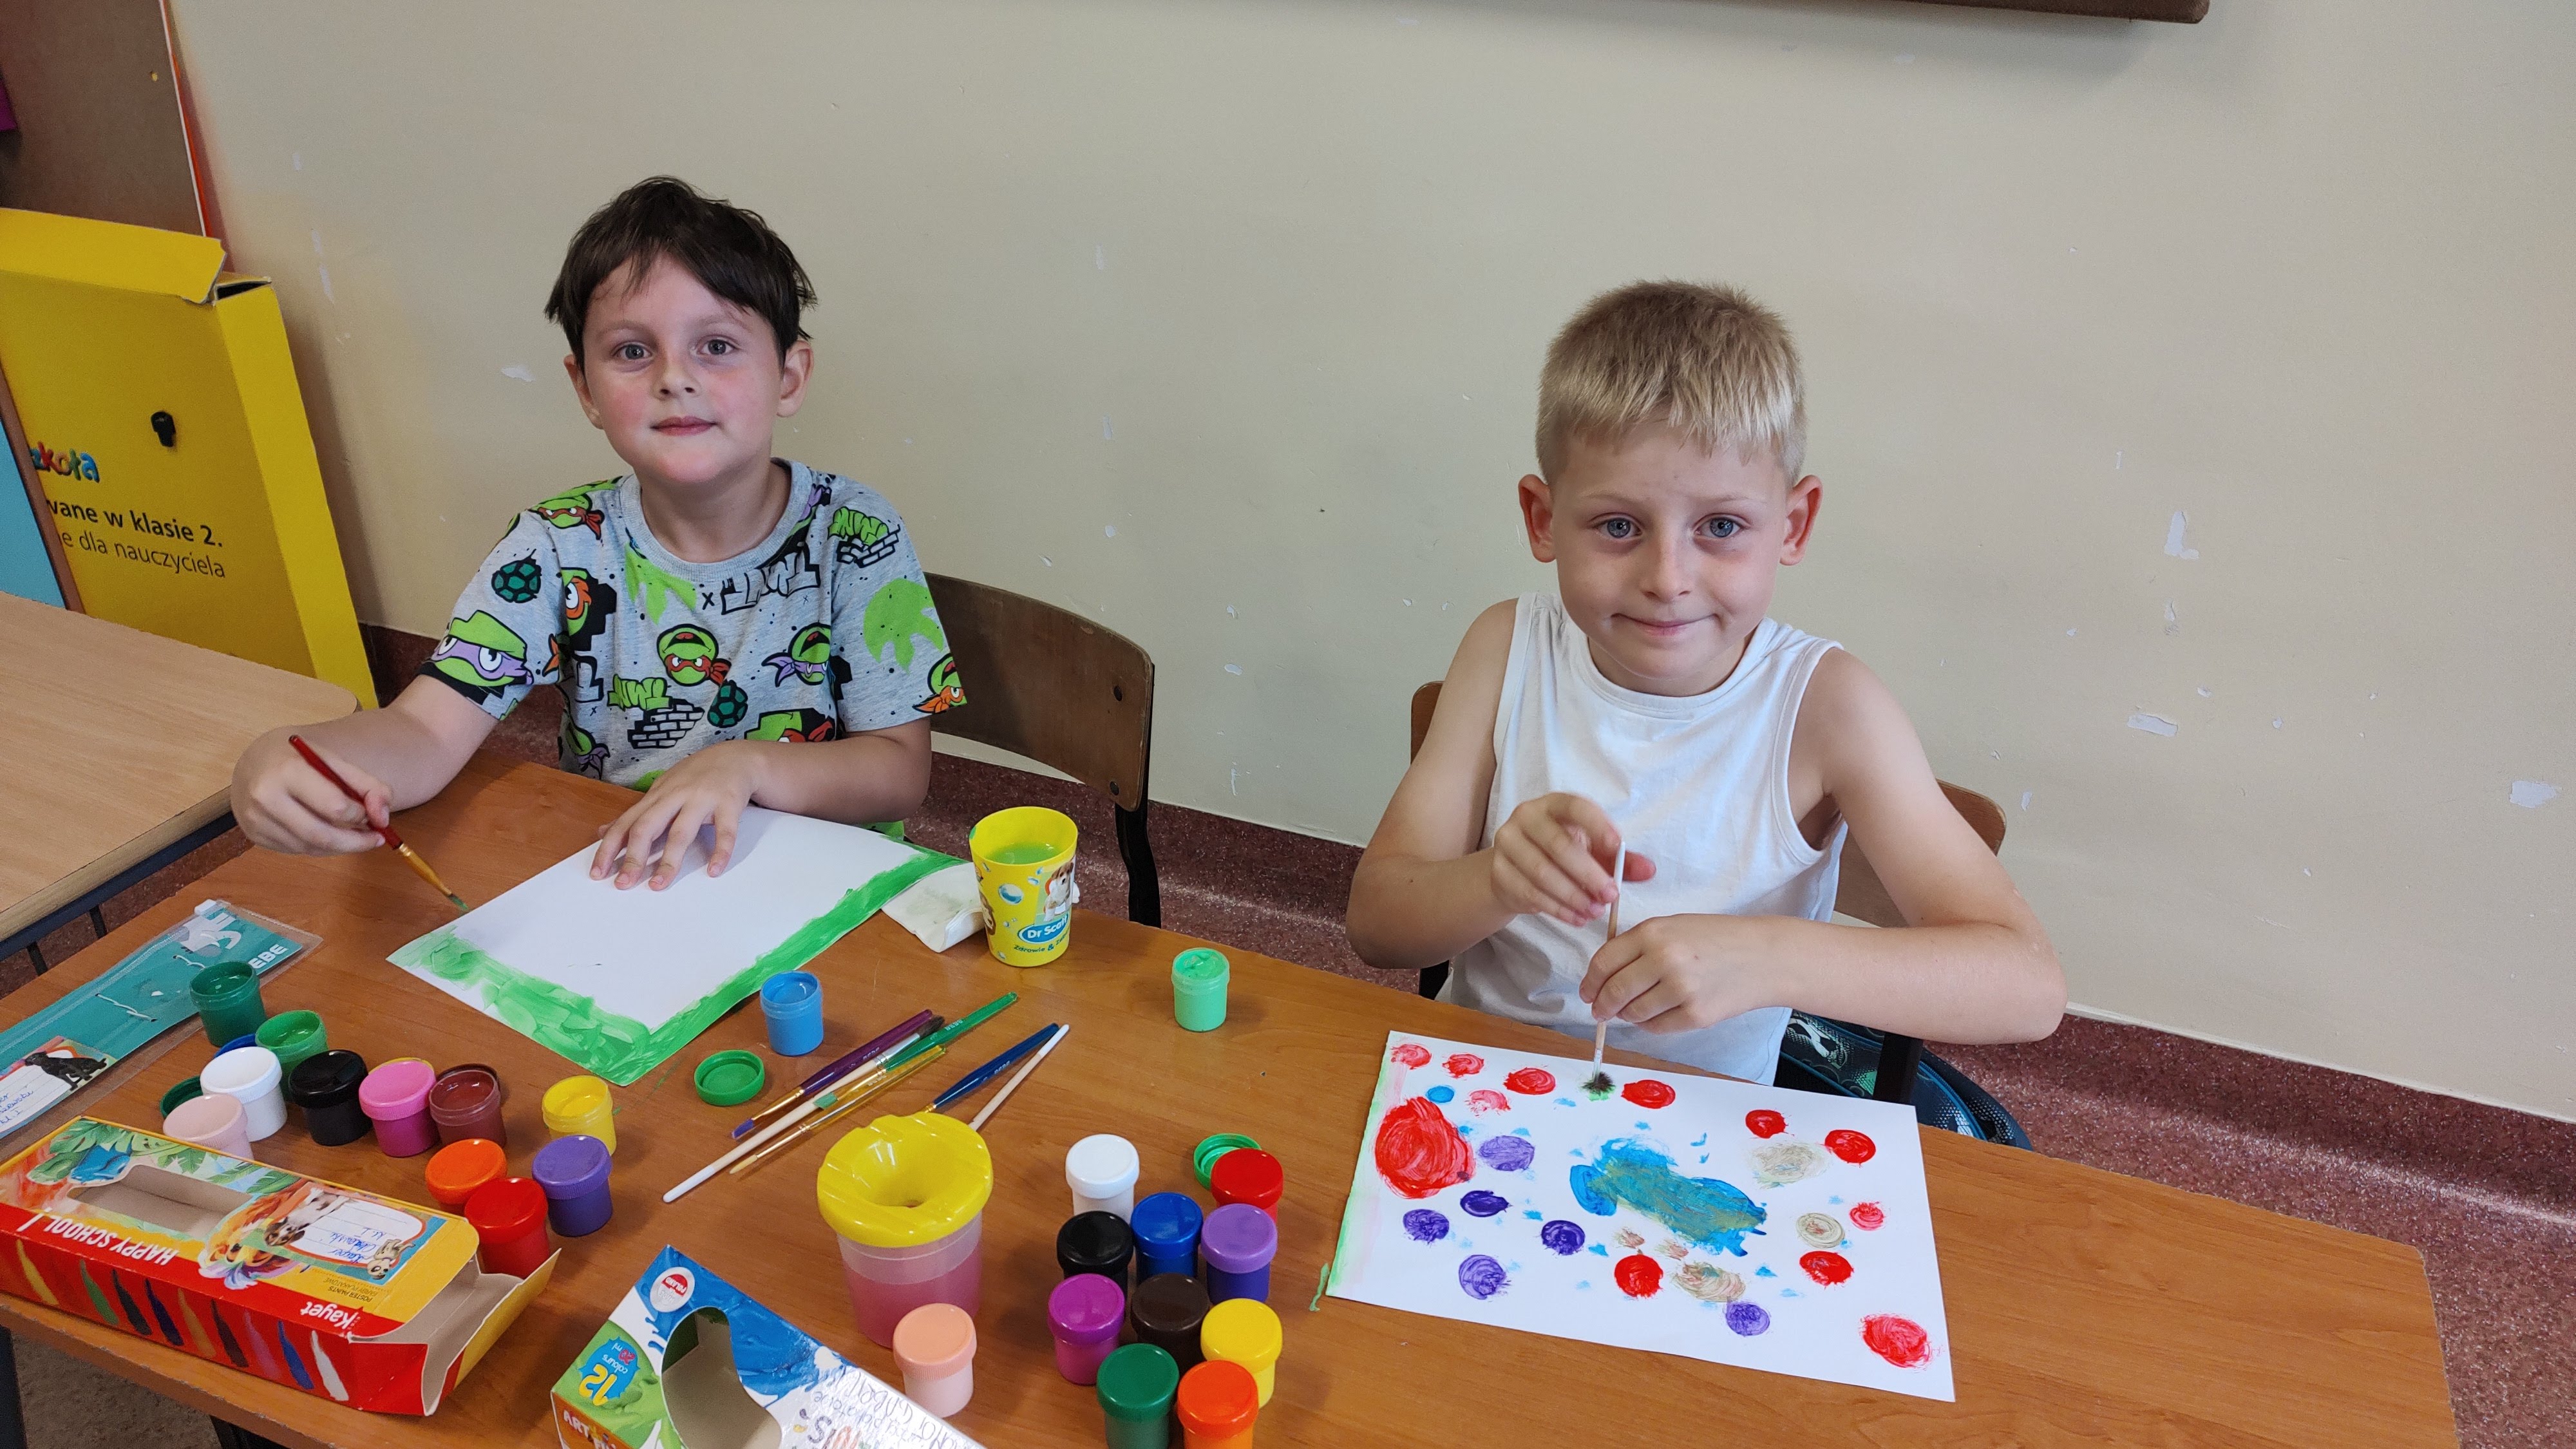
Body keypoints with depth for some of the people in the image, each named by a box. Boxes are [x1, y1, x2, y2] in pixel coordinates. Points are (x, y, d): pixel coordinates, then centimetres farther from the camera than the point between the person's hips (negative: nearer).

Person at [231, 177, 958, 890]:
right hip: (613, 881, 1)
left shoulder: (855, 536, -9)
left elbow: (901, 770, -8)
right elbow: (425, 731, -12)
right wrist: (278, 759, -33)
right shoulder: (560, 546, -5)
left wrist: (746, 764, -25)